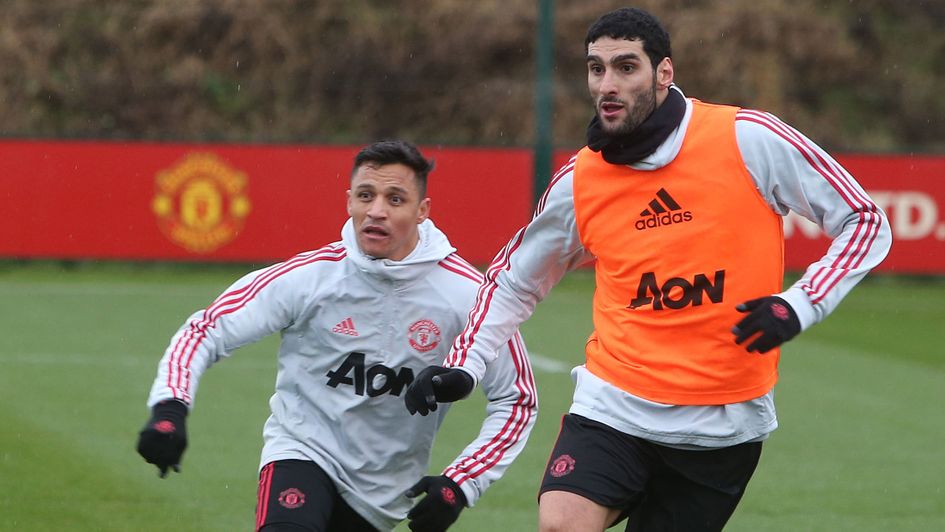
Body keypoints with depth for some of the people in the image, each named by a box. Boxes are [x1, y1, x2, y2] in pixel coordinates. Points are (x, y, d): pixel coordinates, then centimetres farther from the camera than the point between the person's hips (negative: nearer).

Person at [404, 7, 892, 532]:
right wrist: (466, 366, 5)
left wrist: (799, 306, -14)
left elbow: (865, 221, -2)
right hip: (613, 405, 1)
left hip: (726, 425, -1)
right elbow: (514, 278, 18)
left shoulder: (750, 140, -9)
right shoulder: (579, 183, 1)